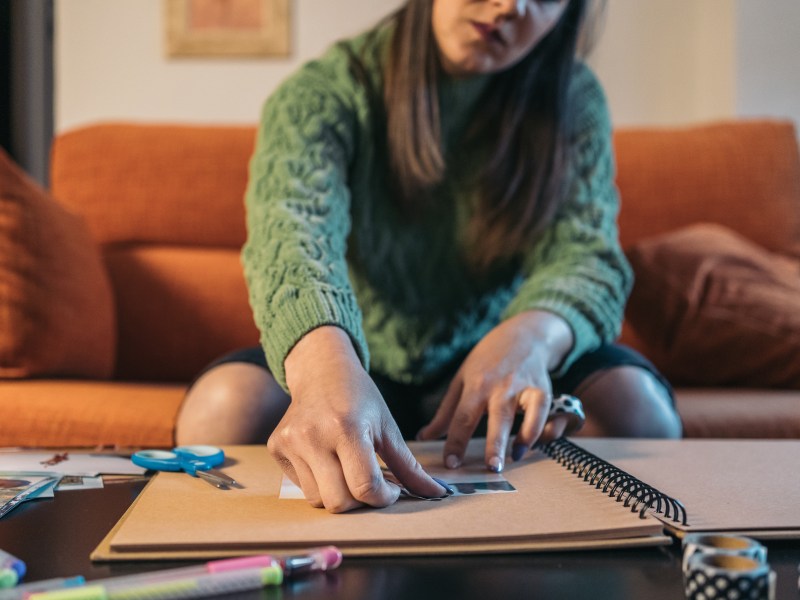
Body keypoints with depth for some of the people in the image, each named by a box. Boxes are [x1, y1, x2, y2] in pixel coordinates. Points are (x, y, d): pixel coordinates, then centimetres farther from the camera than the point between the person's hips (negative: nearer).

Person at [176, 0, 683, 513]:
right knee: (226, 403, -30)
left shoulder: (573, 102, -3)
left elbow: (586, 252, -14)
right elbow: (290, 229, -32)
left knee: (634, 401, -27)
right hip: (360, 363, -1)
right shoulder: (322, 95, -13)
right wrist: (324, 363, -55)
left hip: (498, 373, 2)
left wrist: (533, 332, -39)